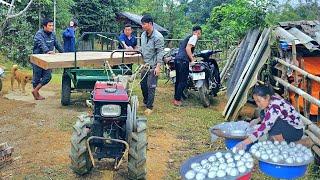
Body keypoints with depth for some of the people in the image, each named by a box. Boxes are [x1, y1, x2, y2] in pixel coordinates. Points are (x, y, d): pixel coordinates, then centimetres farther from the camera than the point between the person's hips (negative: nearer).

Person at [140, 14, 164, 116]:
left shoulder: (158, 37, -16)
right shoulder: (143, 35, 7)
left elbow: (160, 52, -16)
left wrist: (158, 66, -21)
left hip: (153, 66, -7)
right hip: (144, 65, 7)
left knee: (151, 87, -3)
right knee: (143, 84, 14)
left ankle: (149, 107, 6)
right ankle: (145, 102, 33)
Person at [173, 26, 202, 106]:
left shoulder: (188, 37, 26)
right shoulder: (194, 37, -2)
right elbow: (188, 48, -15)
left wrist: (192, 57, 35)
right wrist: (192, 60, -13)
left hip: (177, 59, 10)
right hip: (183, 60, -9)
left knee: (178, 80, 16)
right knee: (183, 81, -4)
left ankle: (176, 98, 24)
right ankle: (177, 100, -2)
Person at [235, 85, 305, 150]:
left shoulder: (274, 107, -32)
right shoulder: (270, 100, -7)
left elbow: (264, 128, -40)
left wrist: (245, 142, -43)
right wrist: (257, 120, 2)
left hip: (296, 131, -9)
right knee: (263, 113, -2)